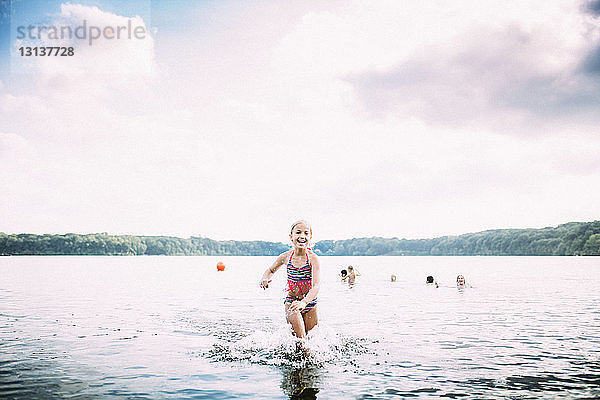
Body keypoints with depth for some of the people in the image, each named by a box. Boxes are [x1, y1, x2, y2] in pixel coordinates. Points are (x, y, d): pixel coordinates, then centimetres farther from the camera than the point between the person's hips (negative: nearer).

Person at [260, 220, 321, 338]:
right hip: (291, 302, 1)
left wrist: (304, 302, -44)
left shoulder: (313, 258, -15)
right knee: (299, 337, -15)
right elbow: (271, 270, 17)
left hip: (309, 302, 0)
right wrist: (265, 279, -7)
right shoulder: (286, 256, -5)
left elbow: (316, 285, -27)